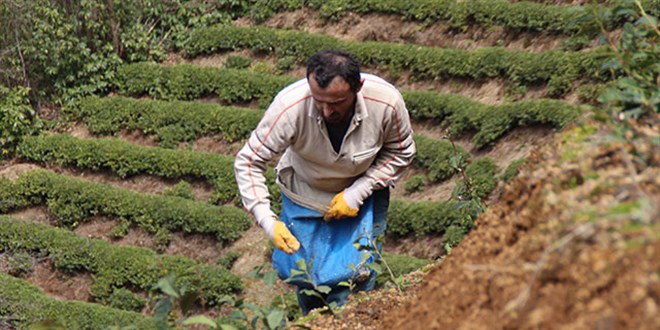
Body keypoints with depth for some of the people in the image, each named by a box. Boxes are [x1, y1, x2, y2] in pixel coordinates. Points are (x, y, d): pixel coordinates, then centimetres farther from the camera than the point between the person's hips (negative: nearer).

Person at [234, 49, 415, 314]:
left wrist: (357, 193, -21)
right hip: (304, 191, 0)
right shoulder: (289, 106, -36)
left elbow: (400, 153, -11)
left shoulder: (386, 101, -32)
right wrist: (267, 221, -32)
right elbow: (248, 162, -23)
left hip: (366, 186, 0)